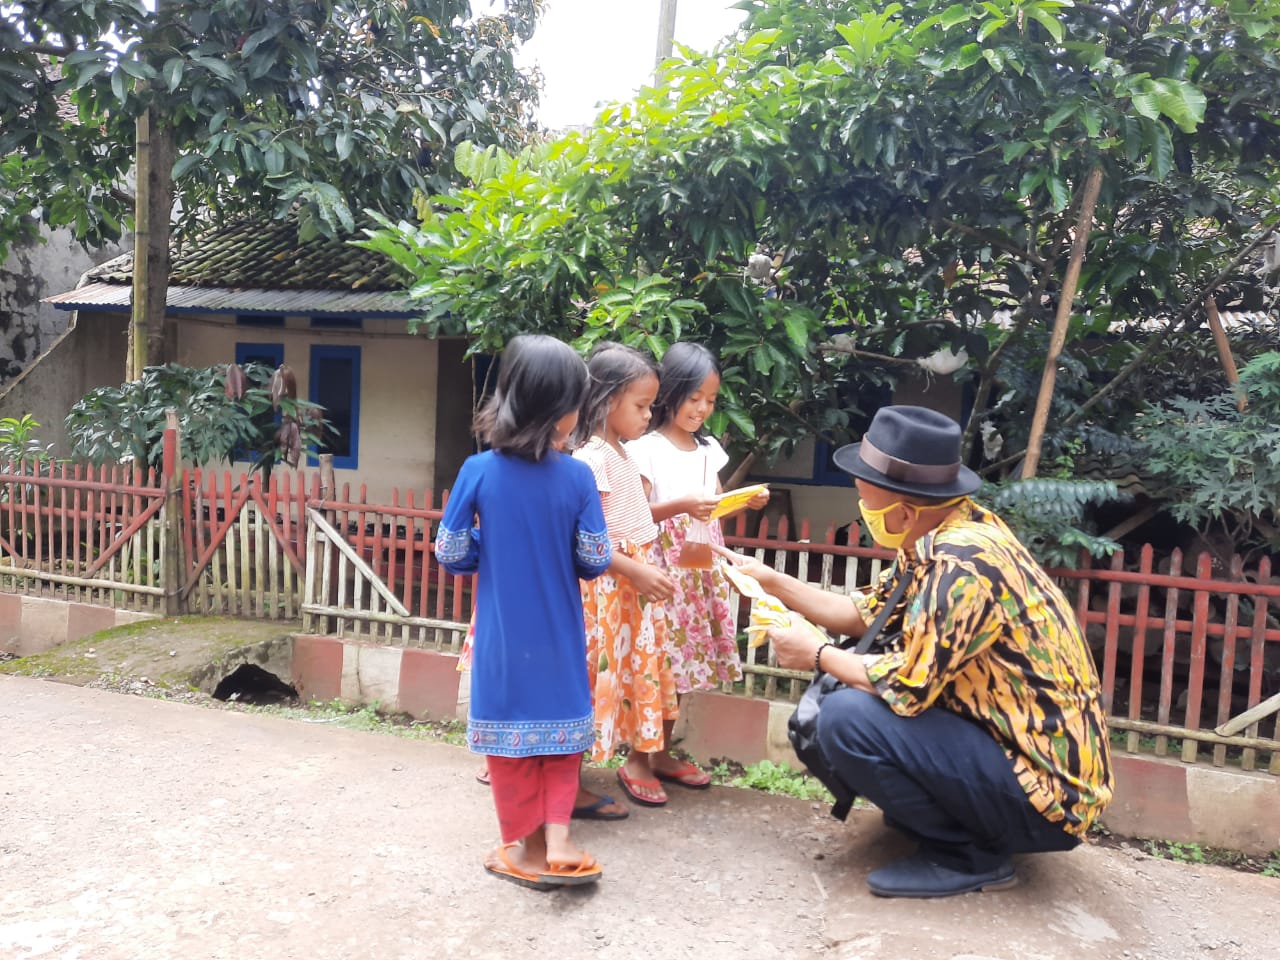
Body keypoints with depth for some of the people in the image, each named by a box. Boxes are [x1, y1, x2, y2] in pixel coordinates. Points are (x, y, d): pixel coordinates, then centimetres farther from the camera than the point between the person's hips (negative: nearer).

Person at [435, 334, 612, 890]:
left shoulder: (478, 471, -12)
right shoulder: (577, 477, -14)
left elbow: (451, 555, -7)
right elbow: (595, 562, -8)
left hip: (502, 636, 0)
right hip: (559, 636, 0)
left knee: (510, 730, 15)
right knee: (560, 727, 18)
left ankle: (524, 848, 26)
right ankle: (557, 841, 16)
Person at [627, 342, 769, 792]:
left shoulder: (709, 449, 12)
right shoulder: (647, 448, -8)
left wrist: (745, 501, -1)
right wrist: (682, 506, -27)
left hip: (700, 566, 6)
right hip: (663, 565, -6)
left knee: (678, 658, 11)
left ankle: (662, 754, 23)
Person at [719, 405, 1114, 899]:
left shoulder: (964, 564, -27)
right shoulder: (944, 537, 1)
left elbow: (906, 688, -26)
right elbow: (863, 615, 11)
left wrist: (817, 654, -10)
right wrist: (771, 580, 9)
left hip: (1044, 792, -9)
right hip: (1003, 735, 9)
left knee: (845, 718, -22)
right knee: (850, 683, 11)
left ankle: (968, 855, -3)